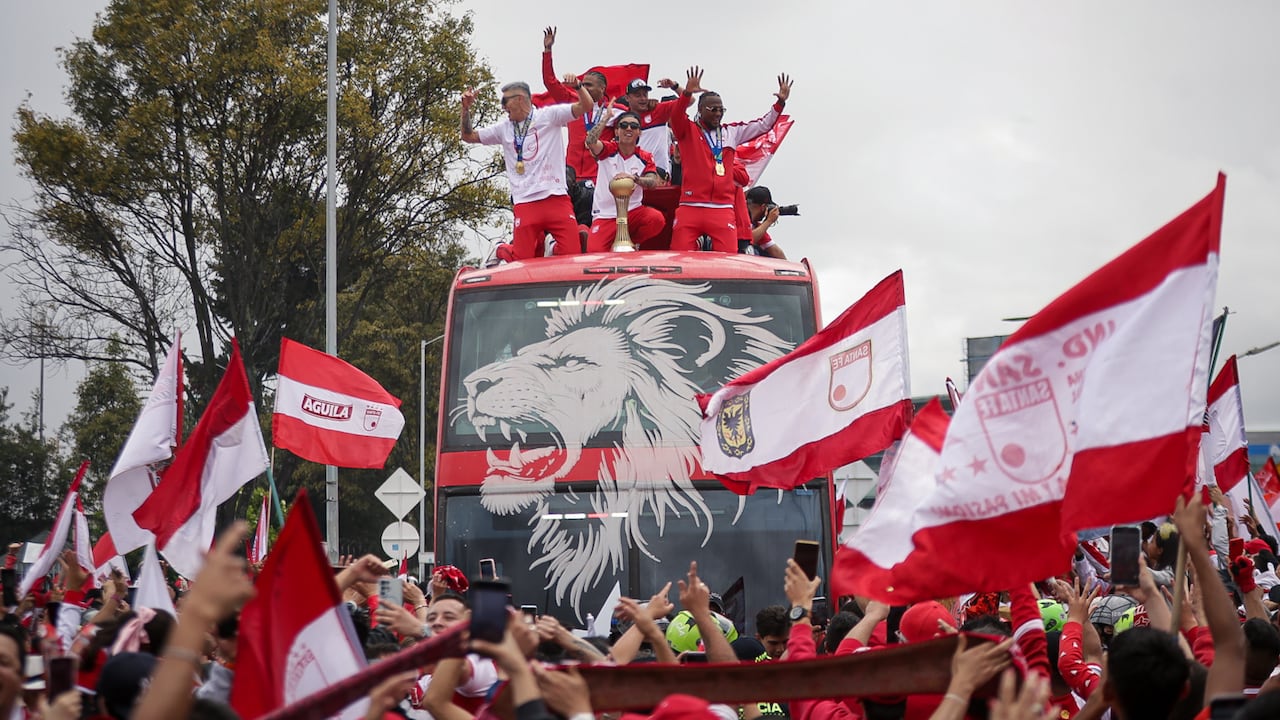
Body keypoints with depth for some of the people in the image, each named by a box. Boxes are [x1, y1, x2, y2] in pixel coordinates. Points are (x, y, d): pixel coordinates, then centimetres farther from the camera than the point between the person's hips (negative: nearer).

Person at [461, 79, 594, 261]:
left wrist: (577, 85, -21)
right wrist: (466, 109, 9)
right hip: (525, 204, 2)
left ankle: (554, 248, 23)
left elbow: (586, 106, -2)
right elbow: (468, 136, 23)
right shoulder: (504, 129, 17)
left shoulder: (549, 116, 5)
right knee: (522, 261, -3)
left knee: (573, 253, -10)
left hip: (556, 198, -2)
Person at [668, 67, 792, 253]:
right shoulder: (687, 131, 6)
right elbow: (676, 115, -14)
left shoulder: (731, 132, 17)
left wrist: (780, 103, 6)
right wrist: (687, 93, -32)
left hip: (722, 209, 3)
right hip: (690, 207, -3)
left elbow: (763, 125, 20)